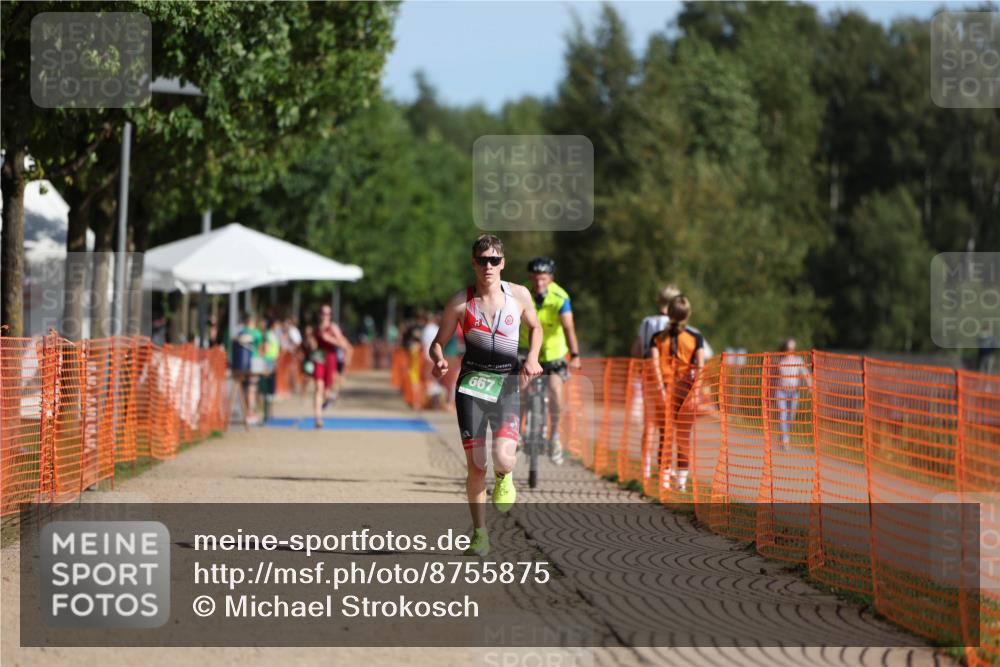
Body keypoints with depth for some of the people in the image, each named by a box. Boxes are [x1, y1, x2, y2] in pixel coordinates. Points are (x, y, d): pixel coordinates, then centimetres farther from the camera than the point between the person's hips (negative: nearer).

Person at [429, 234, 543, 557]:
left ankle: (504, 478, 19)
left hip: (507, 385, 0)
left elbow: (535, 327, 18)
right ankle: (479, 534, 14)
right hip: (471, 385, 0)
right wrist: (439, 361, -17)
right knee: (475, 464, -3)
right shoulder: (460, 302, -3)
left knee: (503, 457, -20)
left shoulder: (519, 295, 0)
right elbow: (438, 343, 5)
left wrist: (532, 357, 0)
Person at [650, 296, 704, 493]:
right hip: (687, 389, -1)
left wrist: (661, 388, -13)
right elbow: (700, 366, -9)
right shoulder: (695, 338, -1)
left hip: (666, 388, 1)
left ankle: (665, 477, 7)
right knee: (684, 437, 7)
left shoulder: (658, 337, 2)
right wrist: (697, 390, -9)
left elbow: (655, 363, -9)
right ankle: (682, 480, 4)